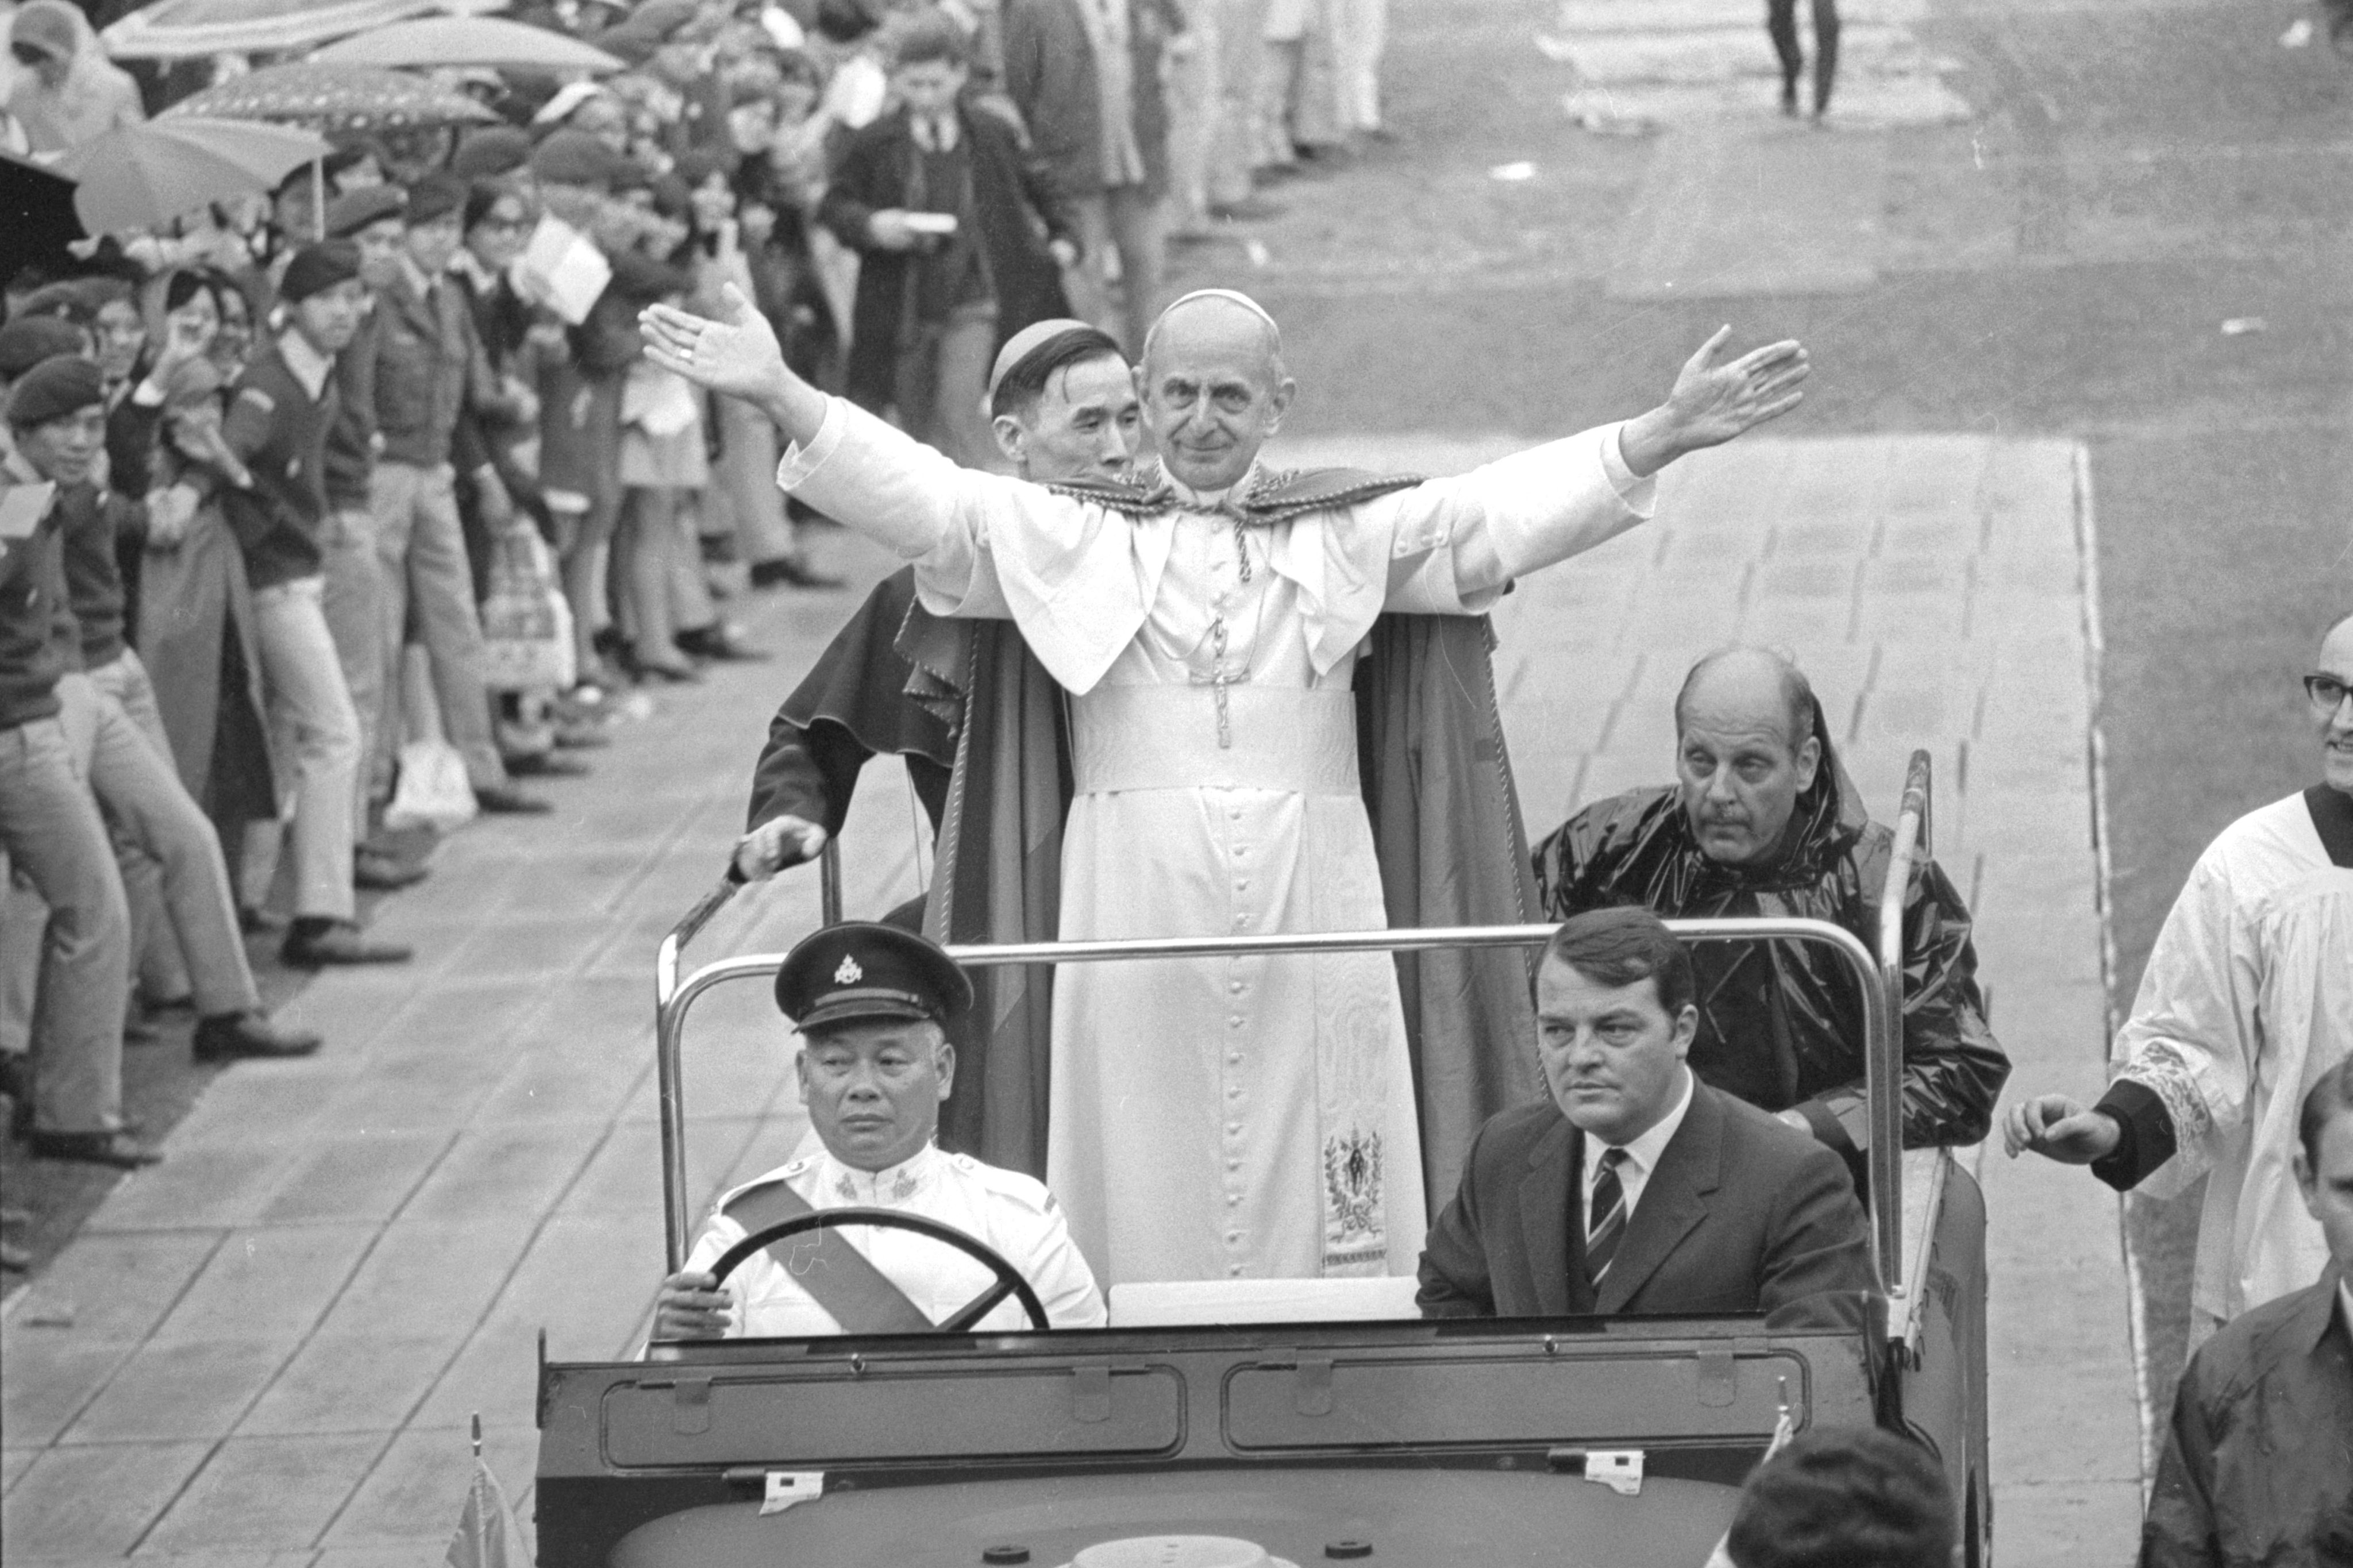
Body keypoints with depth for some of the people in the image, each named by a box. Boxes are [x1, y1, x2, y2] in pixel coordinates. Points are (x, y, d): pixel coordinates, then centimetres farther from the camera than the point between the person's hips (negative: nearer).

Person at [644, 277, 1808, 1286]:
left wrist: (1657, 440, -12)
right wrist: (782, 398, -13)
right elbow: (926, 501, 1)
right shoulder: (1070, 540, 12)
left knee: (1315, 1197, -1)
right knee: (1147, 1174, -3)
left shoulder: (1347, 539, 13)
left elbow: (1501, 514, 2)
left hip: (1310, 903, 0)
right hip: (1135, 903, 0)